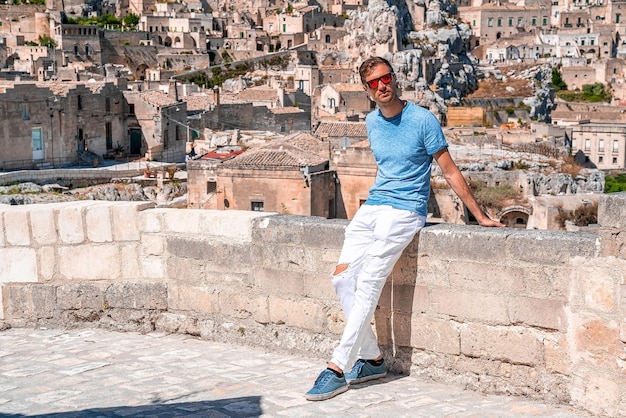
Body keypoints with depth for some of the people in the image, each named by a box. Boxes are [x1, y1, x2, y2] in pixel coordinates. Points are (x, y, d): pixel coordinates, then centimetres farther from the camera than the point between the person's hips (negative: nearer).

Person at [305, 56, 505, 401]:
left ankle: (338, 368, -17)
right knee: (342, 276, -7)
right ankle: (371, 359, 4)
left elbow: (450, 172, -4)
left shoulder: (422, 120, -8)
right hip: (370, 207, 7)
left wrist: (480, 217, -2)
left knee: (368, 283, -17)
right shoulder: (371, 122, 11)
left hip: (404, 211, -7)